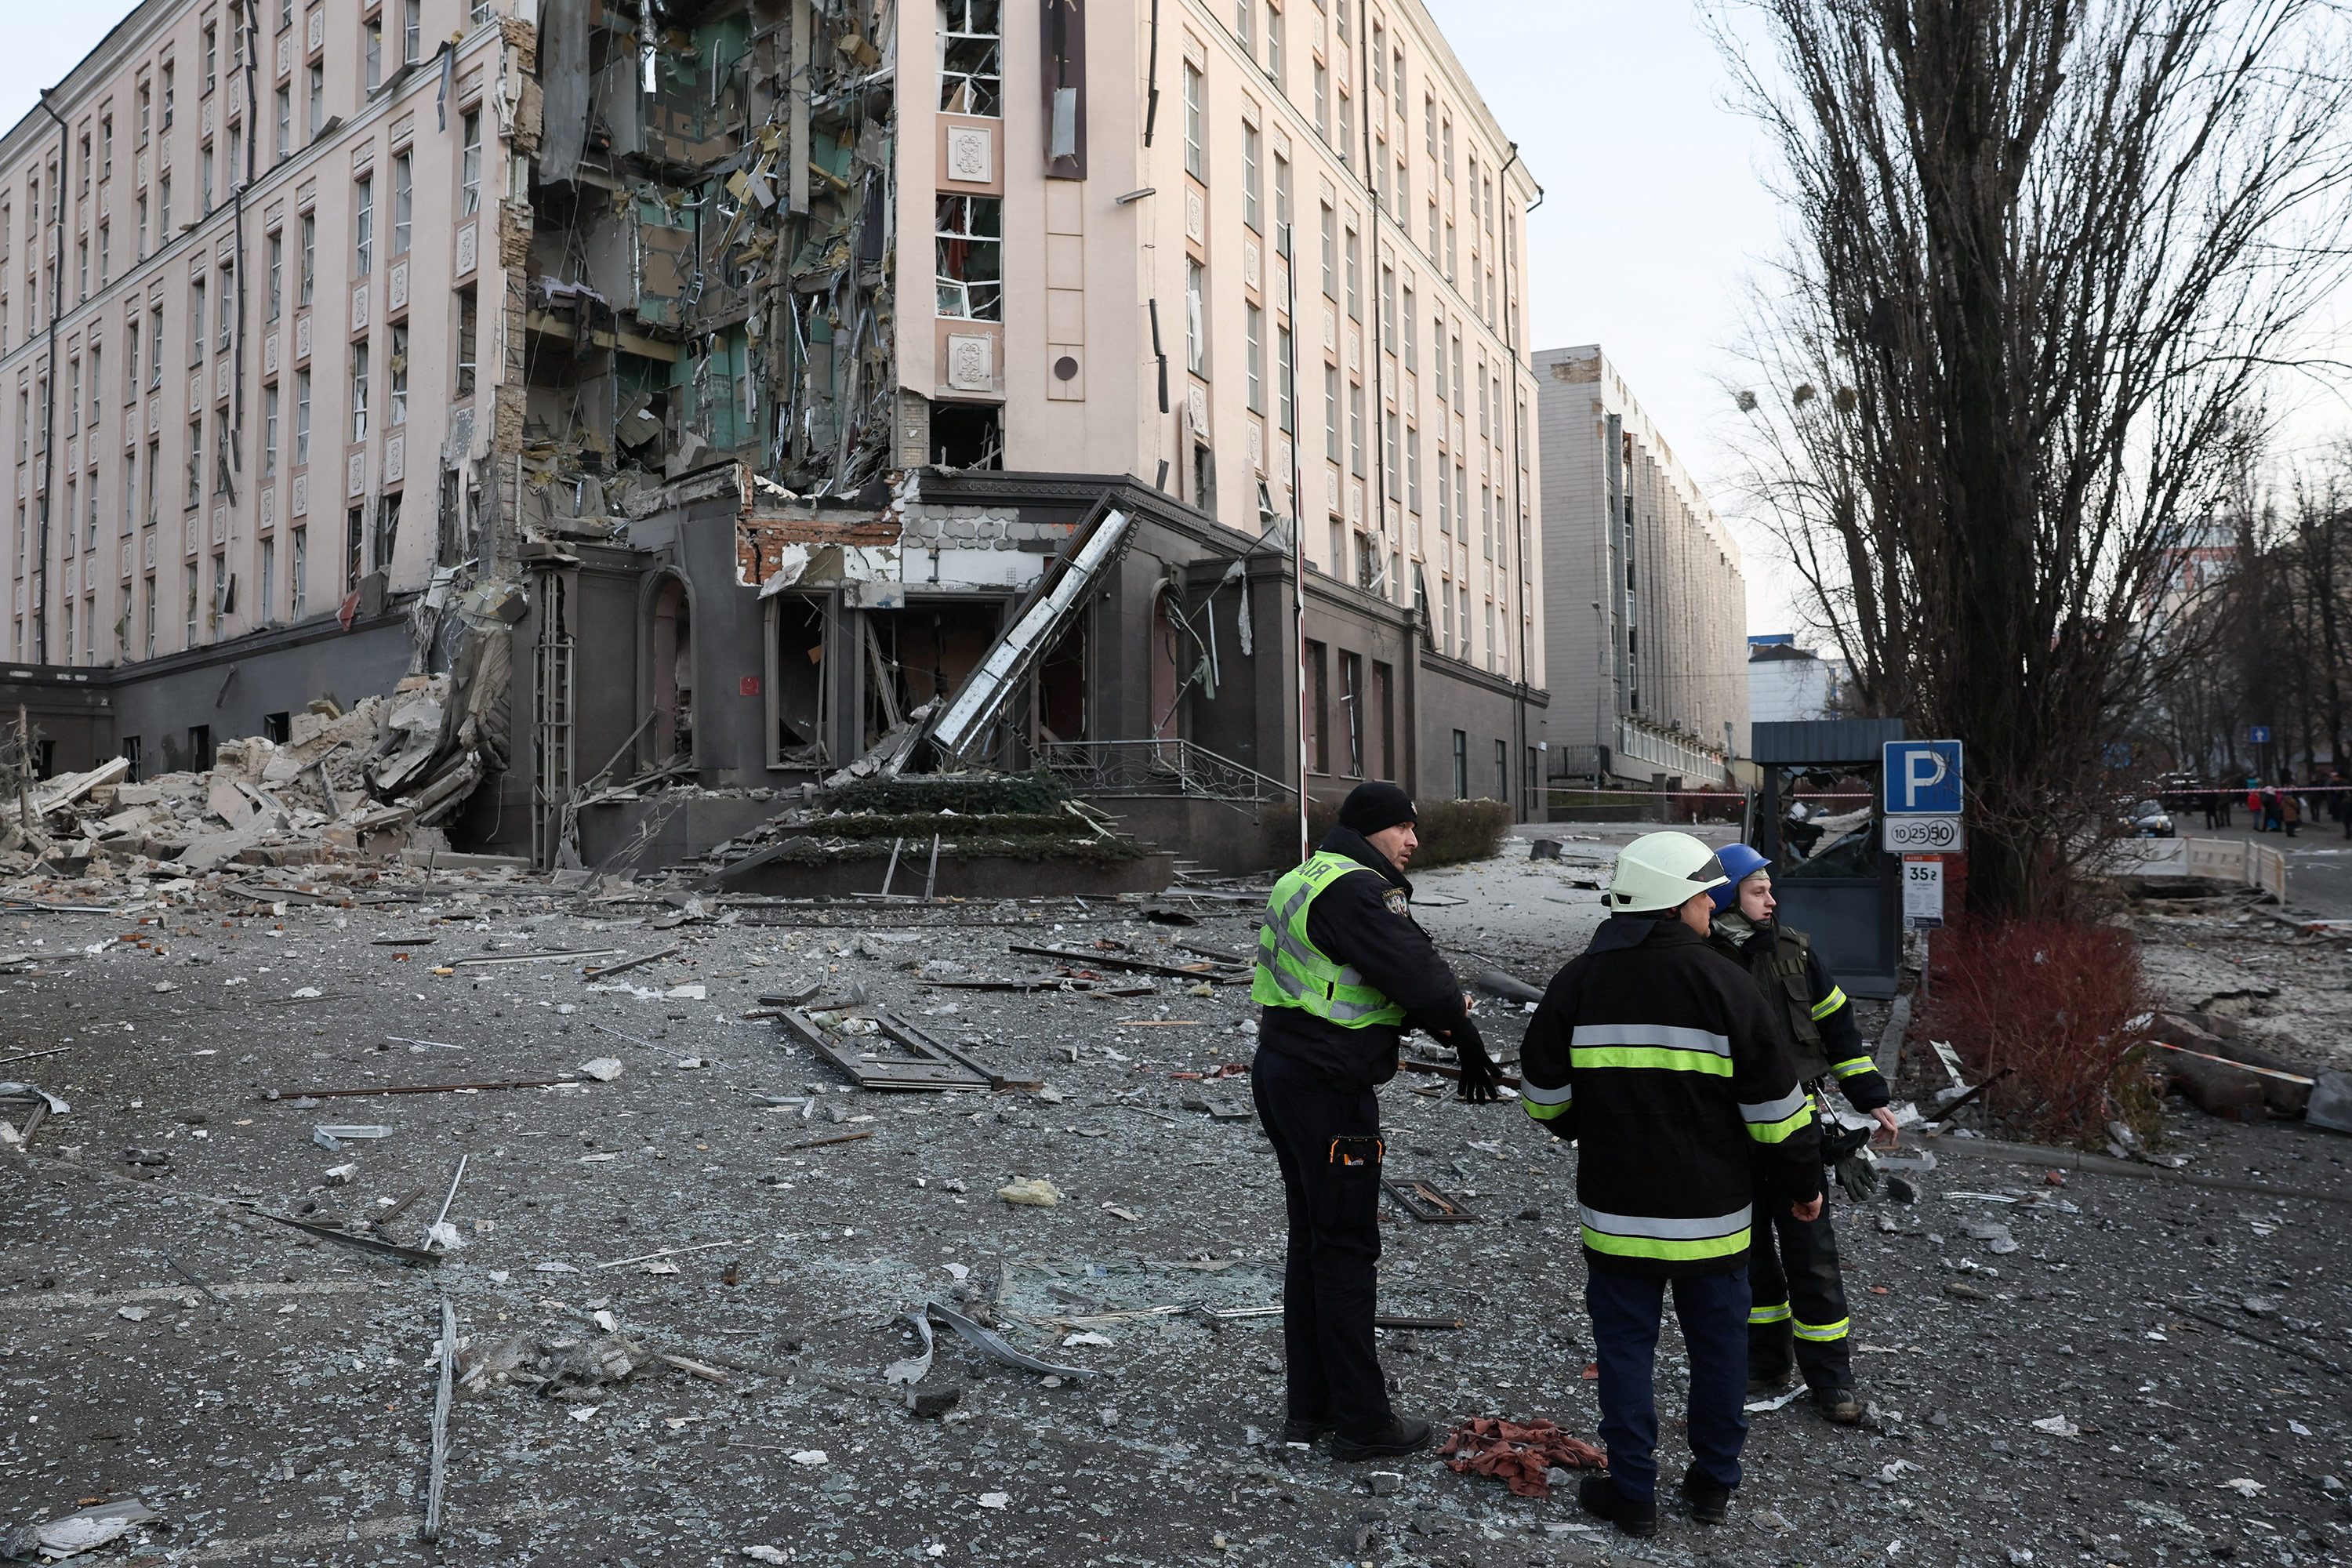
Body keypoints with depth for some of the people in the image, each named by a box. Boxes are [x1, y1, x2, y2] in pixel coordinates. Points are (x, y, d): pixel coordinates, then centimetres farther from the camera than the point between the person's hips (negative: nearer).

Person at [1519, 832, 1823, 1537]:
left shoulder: (1578, 981, -4)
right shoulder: (1723, 981, -10)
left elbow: (1544, 1094, 4)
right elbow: (1773, 1102, -6)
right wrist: (1803, 1182, 8)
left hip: (1616, 1209, 1)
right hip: (1712, 1213, -1)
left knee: (1625, 1347, 9)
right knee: (1718, 1344, 15)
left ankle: (1633, 1492, 16)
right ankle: (1714, 1484, 26)